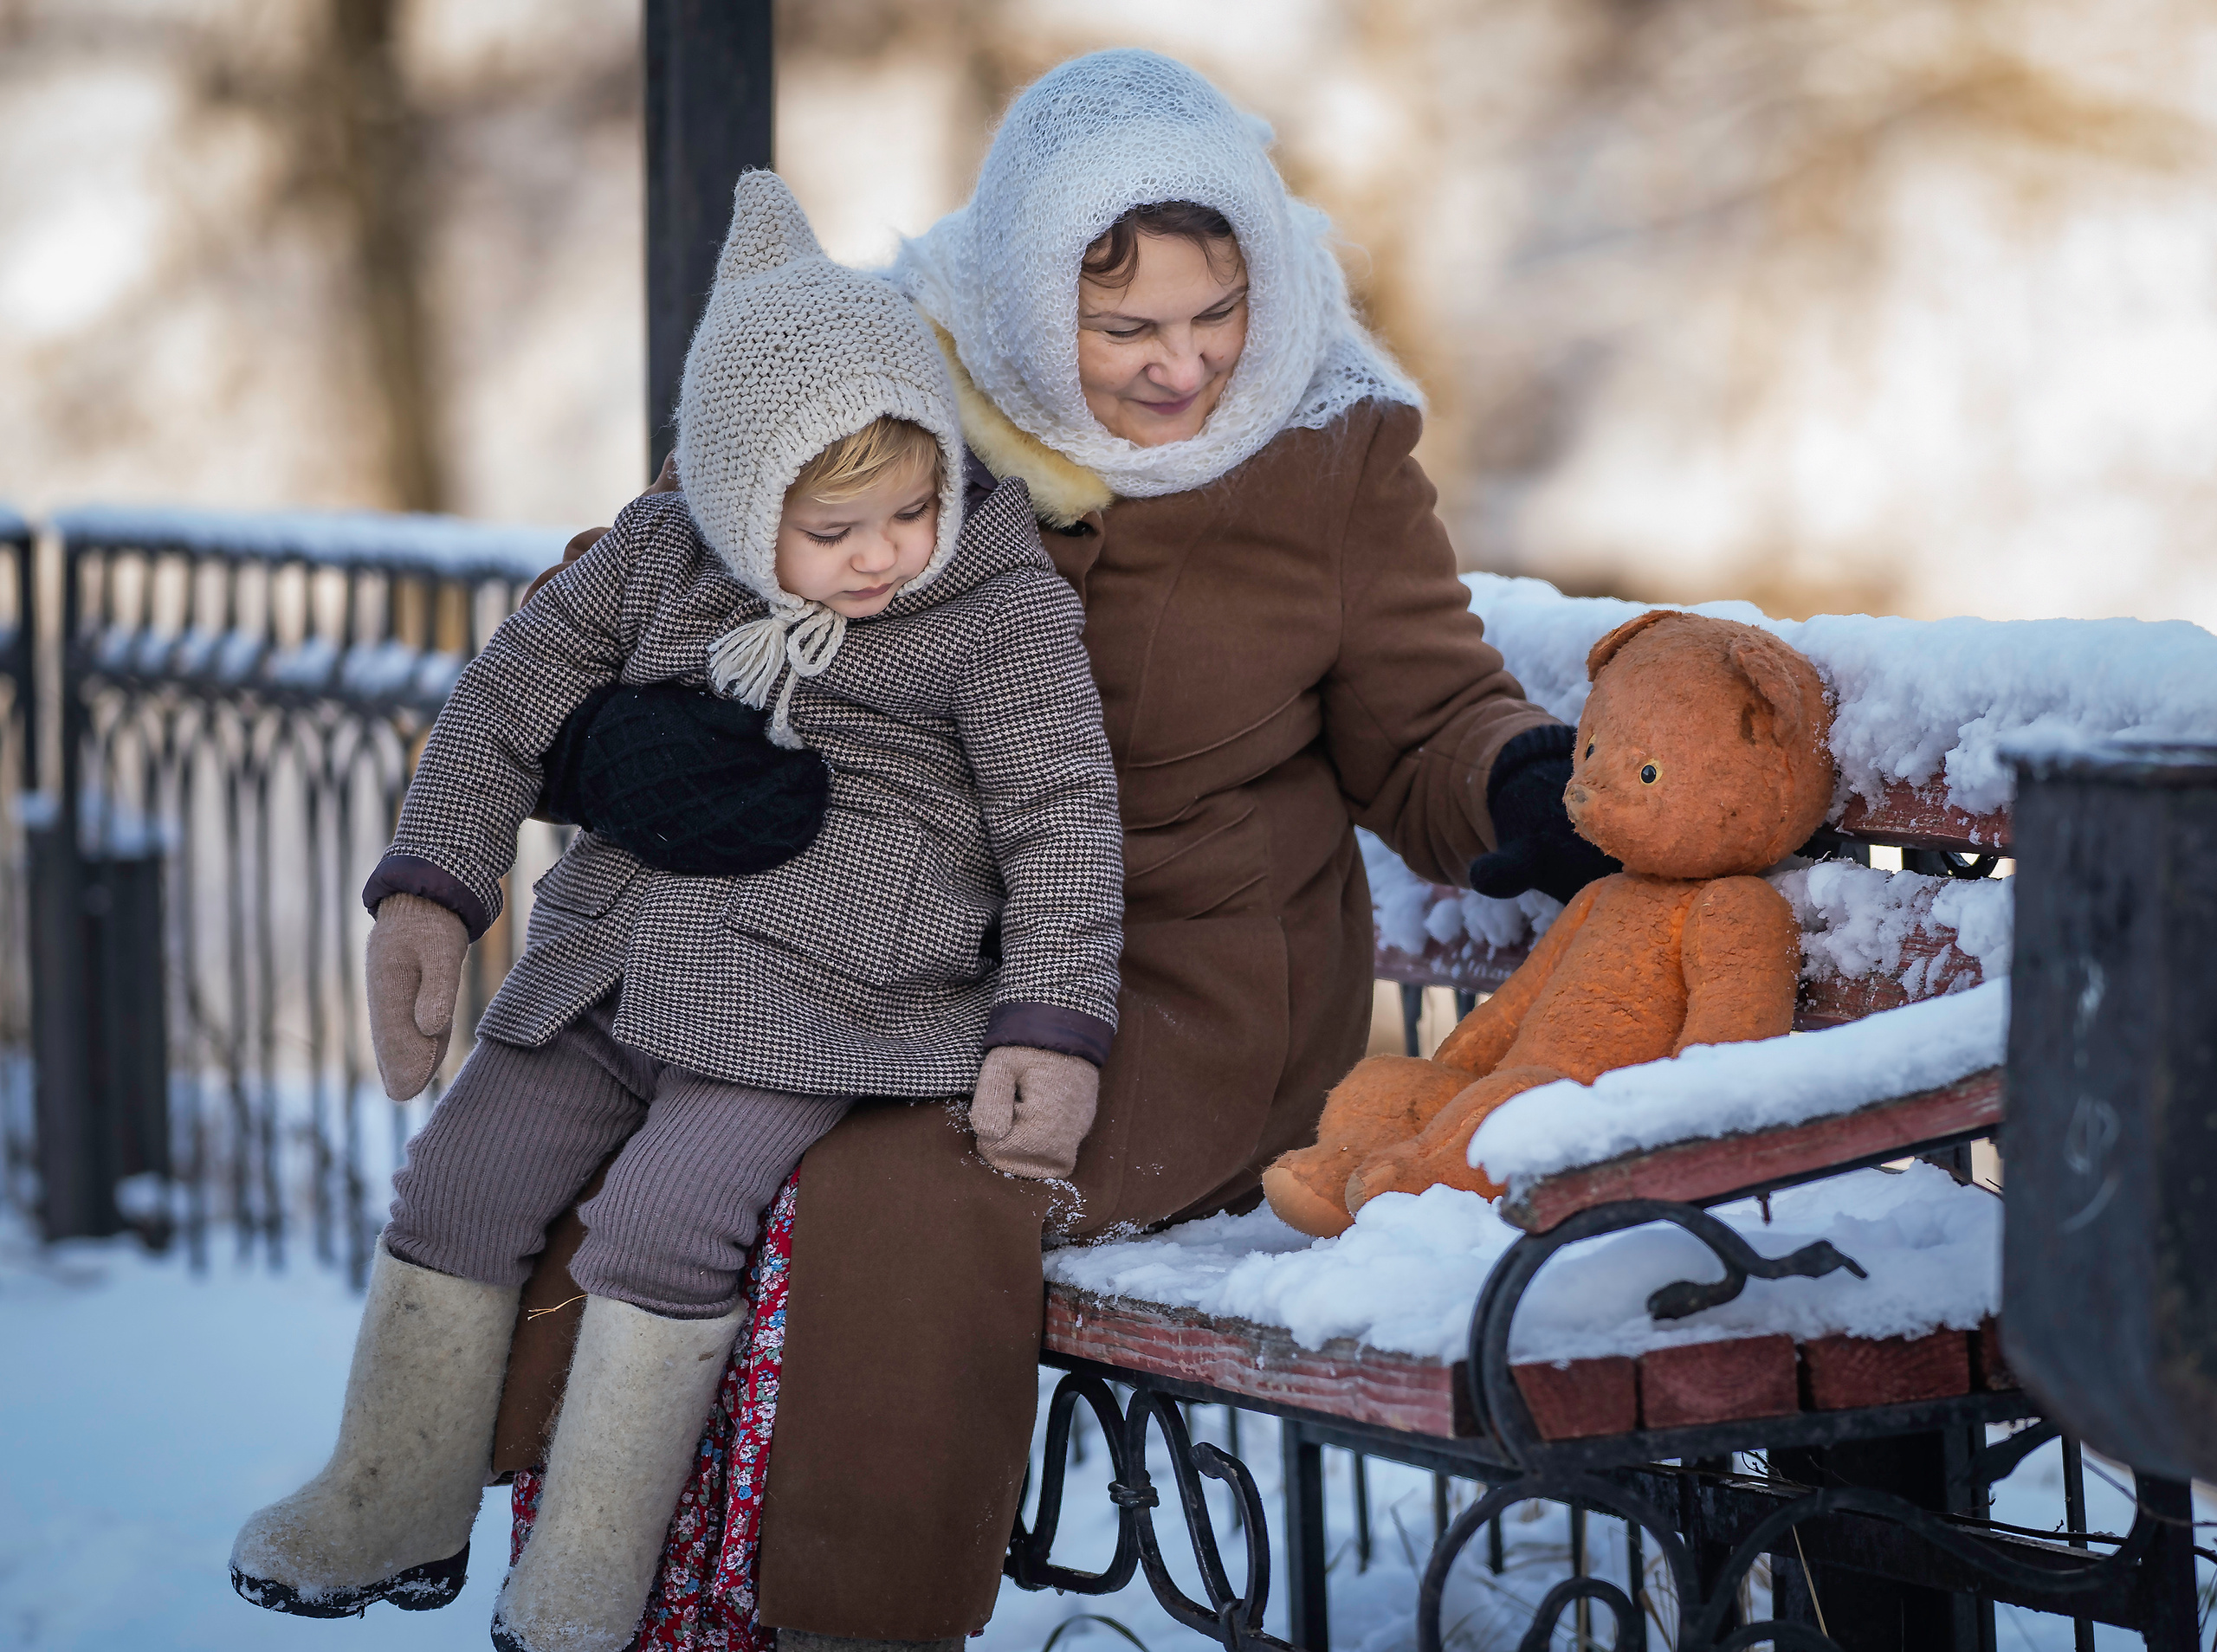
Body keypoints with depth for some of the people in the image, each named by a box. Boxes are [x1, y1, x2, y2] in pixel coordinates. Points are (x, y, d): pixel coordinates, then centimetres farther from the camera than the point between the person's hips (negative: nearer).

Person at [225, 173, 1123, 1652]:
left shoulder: (1002, 603, -5)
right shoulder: (658, 559, 6)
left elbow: (1064, 821, -6)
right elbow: (508, 707, 10)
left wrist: (1052, 1030, -14)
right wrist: (430, 894, 0)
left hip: (818, 1001, -6)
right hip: (614, 965, 6)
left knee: (665, 1212, -23)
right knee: (461, 1175, 2)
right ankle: (399, 1505, 20)